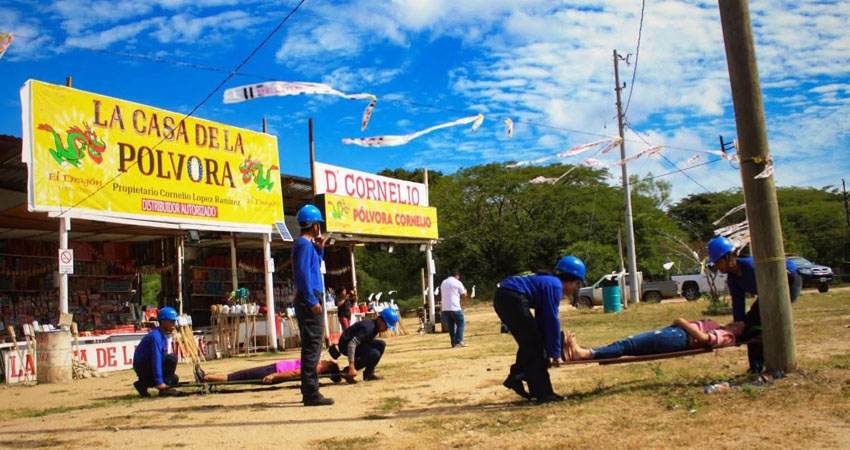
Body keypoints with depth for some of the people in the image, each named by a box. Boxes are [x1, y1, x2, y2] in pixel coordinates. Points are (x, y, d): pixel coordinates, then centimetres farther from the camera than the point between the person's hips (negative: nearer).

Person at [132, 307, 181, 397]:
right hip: (141, 366, -10)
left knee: (174, 379, 9)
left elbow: (162, 357, 16)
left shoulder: (164, 336, 9)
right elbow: (156, 359, -28)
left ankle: (143, 384, 12)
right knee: (172, 358, -24)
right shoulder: (156, 336, -21)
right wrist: (159, 382, -32)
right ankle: (164, 390, -19)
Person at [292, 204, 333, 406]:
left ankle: (309, 392, 20)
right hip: (309, 299, -11)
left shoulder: (306, 244, 18)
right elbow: (303, 273, -20)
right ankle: (311, 393, -9)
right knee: (312, 346, -10)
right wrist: (312, 300, -22)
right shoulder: (305, 244, -12)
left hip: (307, 300, 11)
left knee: (310, 347, 14)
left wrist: (319, 249, 15)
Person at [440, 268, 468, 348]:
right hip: (454, 307, -6)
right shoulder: (457, 283, -4)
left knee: (451, 325, 11)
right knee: (460, 323, 2)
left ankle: (453, 343, 10)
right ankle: (459, 341, -7)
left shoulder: (443, 283, 17)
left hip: (445, 308, 6)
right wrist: (465, 291, 19)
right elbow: (463, 295, 0)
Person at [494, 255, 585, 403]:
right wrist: (555, 352, -2)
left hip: (502, 297, 10)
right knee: (533, 344, -3)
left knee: (529, 343, 20)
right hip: (513, 298, -10)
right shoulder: (554, 285, -5)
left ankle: (515, 378, 26)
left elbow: (542, 321, 26)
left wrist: (548, 351, 25)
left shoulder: (547, 283, 23)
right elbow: (552, 321, -8)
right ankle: (543, 392, 0)